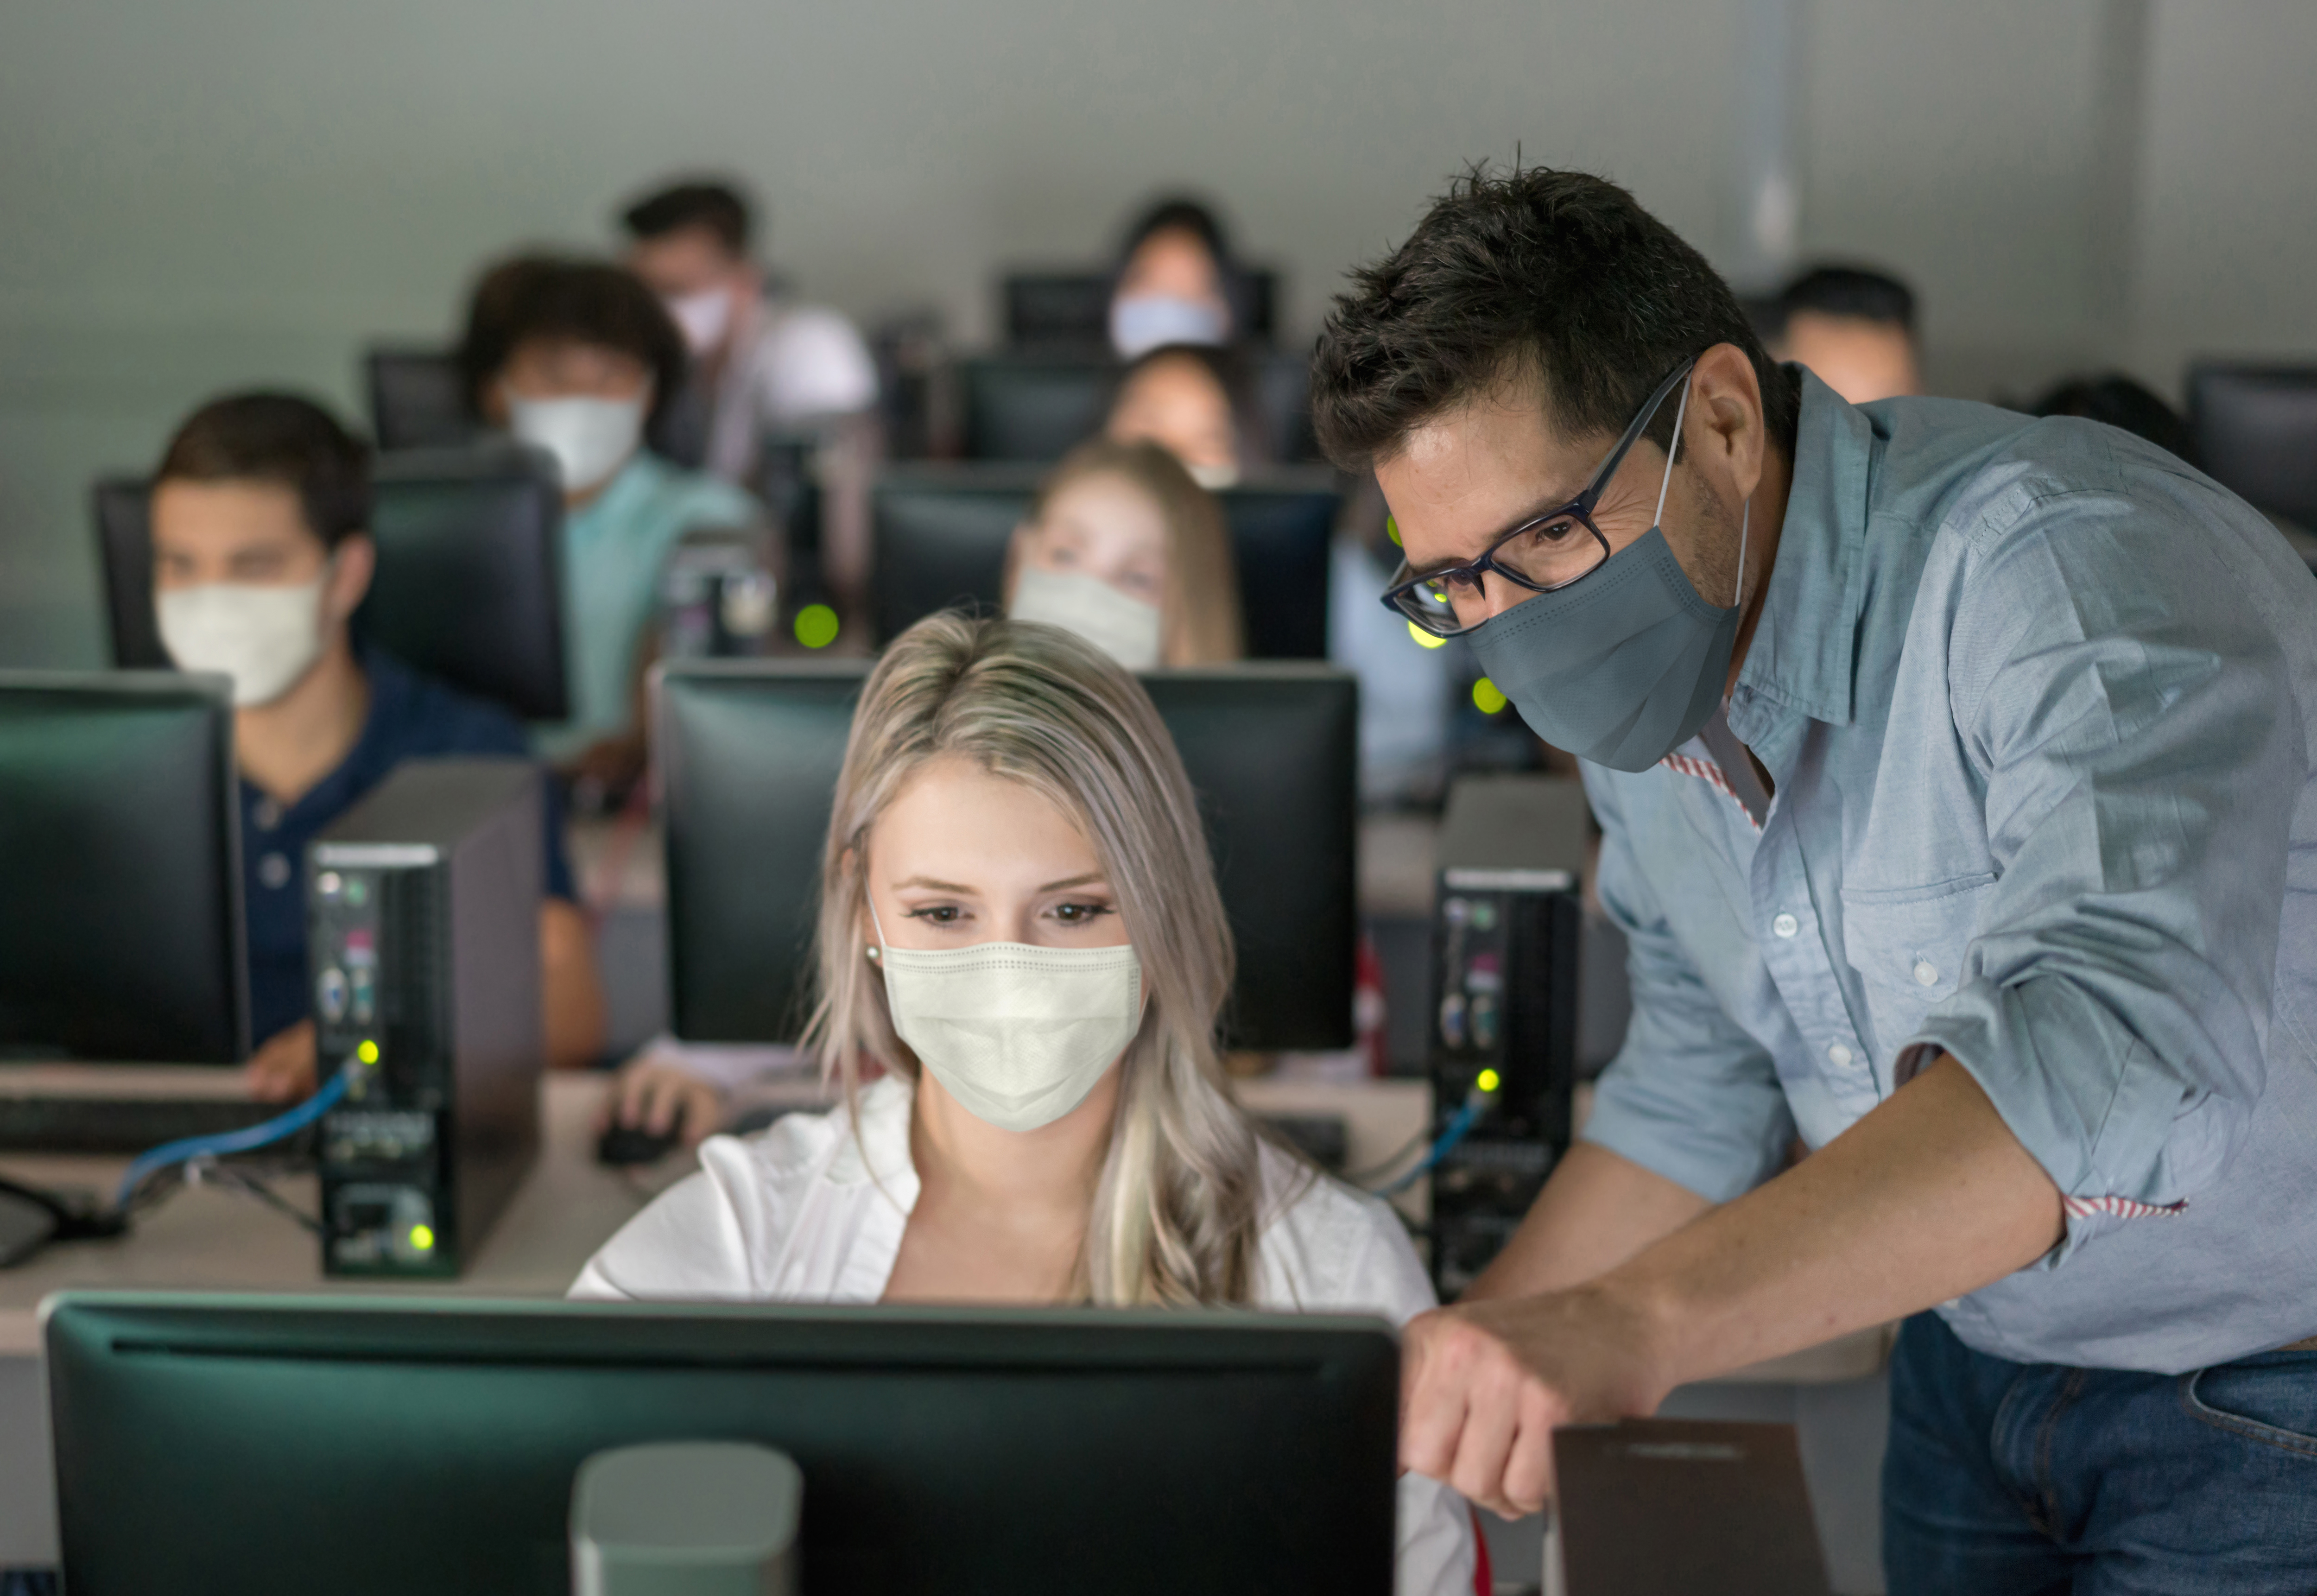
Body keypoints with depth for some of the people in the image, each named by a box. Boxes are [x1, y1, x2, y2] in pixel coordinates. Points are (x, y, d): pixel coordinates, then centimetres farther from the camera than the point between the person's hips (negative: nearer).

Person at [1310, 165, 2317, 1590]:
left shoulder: (2061, 566, -29)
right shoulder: (1645, 673, -3)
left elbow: (2121, 1053, -46)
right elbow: (1700, 1098, 8)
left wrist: (1641, 1322, -55)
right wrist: (1434, 1400, -2)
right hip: (1975, 1355, 7)